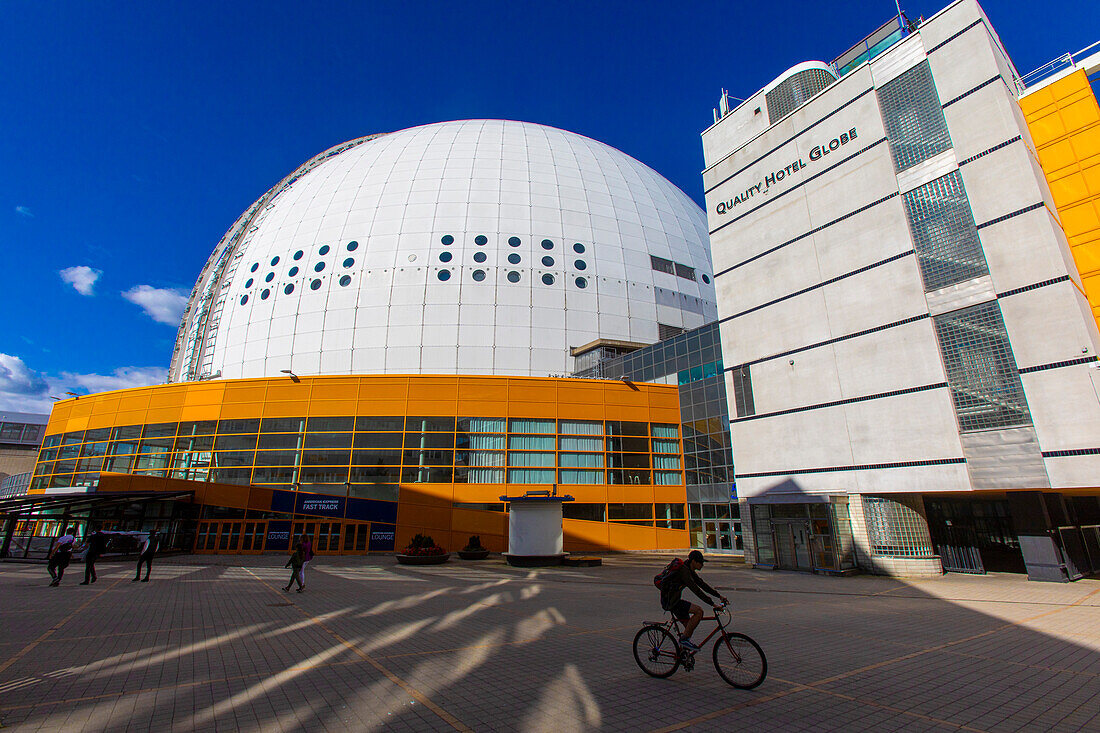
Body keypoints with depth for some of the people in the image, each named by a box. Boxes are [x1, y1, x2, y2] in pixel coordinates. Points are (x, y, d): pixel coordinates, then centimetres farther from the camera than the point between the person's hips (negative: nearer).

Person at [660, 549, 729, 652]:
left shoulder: (690, 571, 10)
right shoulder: (683, 570, -22)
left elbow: (702, 584, 15)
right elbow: (696, 590, -27)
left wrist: (719, 595, 11)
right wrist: (713, 603, -26)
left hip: (674, 600, 10)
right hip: (669, 600, -10)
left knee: (690, 626, 11)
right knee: (699, 611, -18)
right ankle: (684, 639, -8)